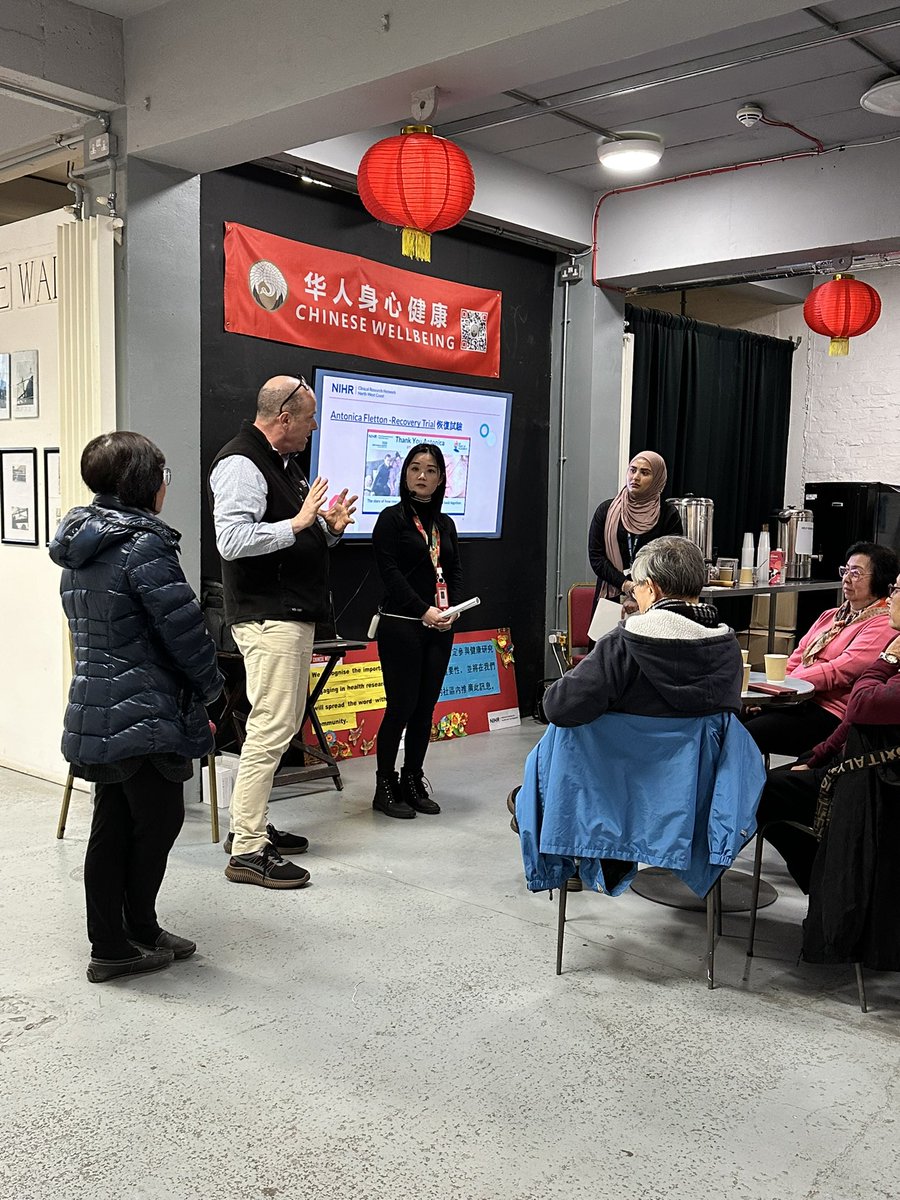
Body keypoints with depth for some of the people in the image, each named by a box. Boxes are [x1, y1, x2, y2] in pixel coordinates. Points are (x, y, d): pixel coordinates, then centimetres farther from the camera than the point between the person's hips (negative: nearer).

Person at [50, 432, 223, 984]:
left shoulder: (79, 547, 10)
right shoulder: (145, 546, -18)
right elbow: (184, 629, -18)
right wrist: (210, 686, 0)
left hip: (96, 710, 9)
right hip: (145, 715, -9)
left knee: (113, 826, 14)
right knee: (159, 820, 7)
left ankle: (111, 943, 24)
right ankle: (137, 935, 19)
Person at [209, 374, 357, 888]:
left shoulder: (287, 464, 19)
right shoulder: (241, 463, -13)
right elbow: (232, 540, -25)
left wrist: (329, 528, 8)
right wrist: (296, 524, -26)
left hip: (295, 613, 11)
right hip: (268, 615, -11)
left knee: (282, 723, 15)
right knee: (271, 727, -10)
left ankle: (253, 825, 27)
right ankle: (247, 851, -4)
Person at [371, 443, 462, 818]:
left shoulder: (445, 524, 16)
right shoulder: (392, 518, -2)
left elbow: (454, 571, 14)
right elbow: (390, 572, -10)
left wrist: (451, 610, -4)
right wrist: (423, 610, -17)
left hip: (440, 627, 6)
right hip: (401, 625, -6)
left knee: (426, 707, 8)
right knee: (401, 706, -5)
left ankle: (412, 783, 19)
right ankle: (385, 787, 7)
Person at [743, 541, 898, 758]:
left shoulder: (883, 624, -4)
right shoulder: (831, 616, 23)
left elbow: (841, 671, -15)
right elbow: (794, 661, 18)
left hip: (830, 713, -7)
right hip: (795, 701, 8)